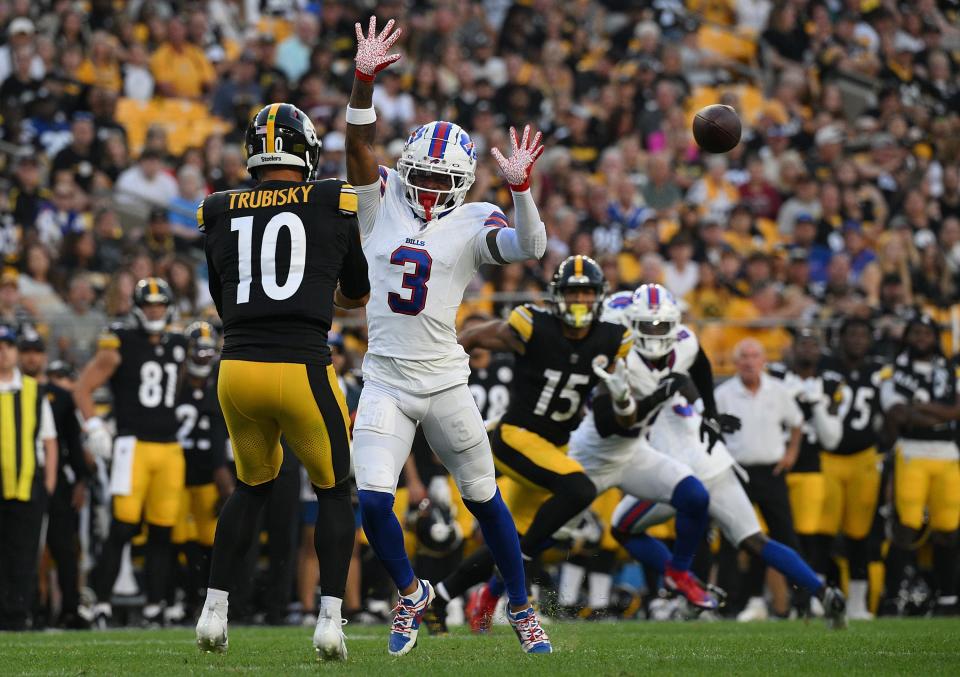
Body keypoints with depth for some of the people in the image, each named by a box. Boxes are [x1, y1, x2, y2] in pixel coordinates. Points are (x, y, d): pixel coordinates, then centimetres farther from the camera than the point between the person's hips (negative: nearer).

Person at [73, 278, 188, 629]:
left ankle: (154, 609, 11)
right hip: (133, 446, -5)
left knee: (161, 534, 5)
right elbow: (83, 388, -2)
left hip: (169, 449, 5)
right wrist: (94, 427, -11)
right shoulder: (121, 344, -4)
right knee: (122, 529, -11)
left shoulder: (177, 347, 13)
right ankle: (102, 605, -6)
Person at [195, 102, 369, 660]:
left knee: (254, 486, 25)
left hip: (238, 366, 3)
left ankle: (215, 610, 20)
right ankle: (330, 619, 4)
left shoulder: (221, 214, 9)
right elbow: (358, 294, 17)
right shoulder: (333, 204, 3)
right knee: (335, 492, 15)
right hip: (302, 368, -3)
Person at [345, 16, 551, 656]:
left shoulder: (473, 223, -3)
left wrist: (519, 187, -33)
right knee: (373, 503, -10)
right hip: (385, 383, 1)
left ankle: (522, 609, 25)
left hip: (445, 382, -1)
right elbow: (360, 145, -10)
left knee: (485, 500, 8)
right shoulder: (383, 201, 3)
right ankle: (412, 592, 16)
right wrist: (365, 79, -22)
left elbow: (531, 248, -20)